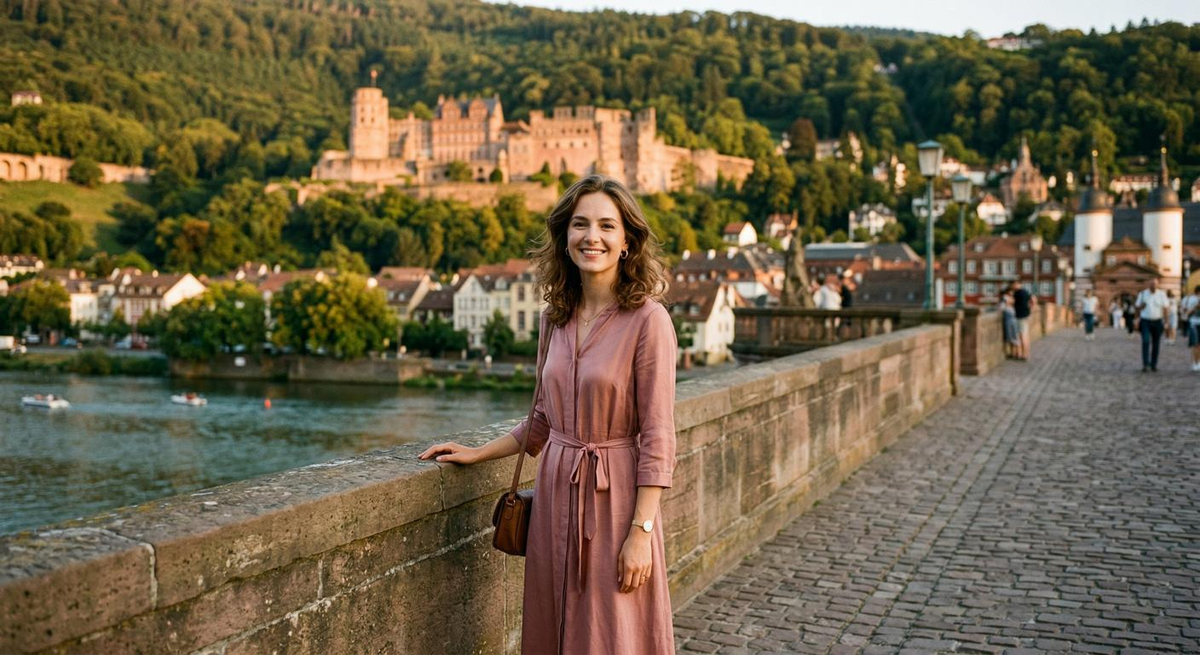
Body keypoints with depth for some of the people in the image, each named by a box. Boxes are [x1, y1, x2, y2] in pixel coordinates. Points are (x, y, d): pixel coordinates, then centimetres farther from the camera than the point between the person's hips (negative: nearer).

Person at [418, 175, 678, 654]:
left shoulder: (647, 319, -12)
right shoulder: (556, 317, 7)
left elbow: (657, 438, -13)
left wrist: (641, 532, -16)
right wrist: (476, 454, 18)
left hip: (613, 497, -6)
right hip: (556, 493, 6)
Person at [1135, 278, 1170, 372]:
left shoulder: (1162, 294, 2)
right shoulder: (1142, 293, 1)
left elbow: (1165, 308, 3)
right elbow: (1137, 307, 8)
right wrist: (1140, 307, -16)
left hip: (1157, 322, 1)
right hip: (1145, 321, -1)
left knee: (1156, 344, 4)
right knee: (1146, 342, -14)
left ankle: (1154, 364, 13)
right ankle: (1145, 364, -15)